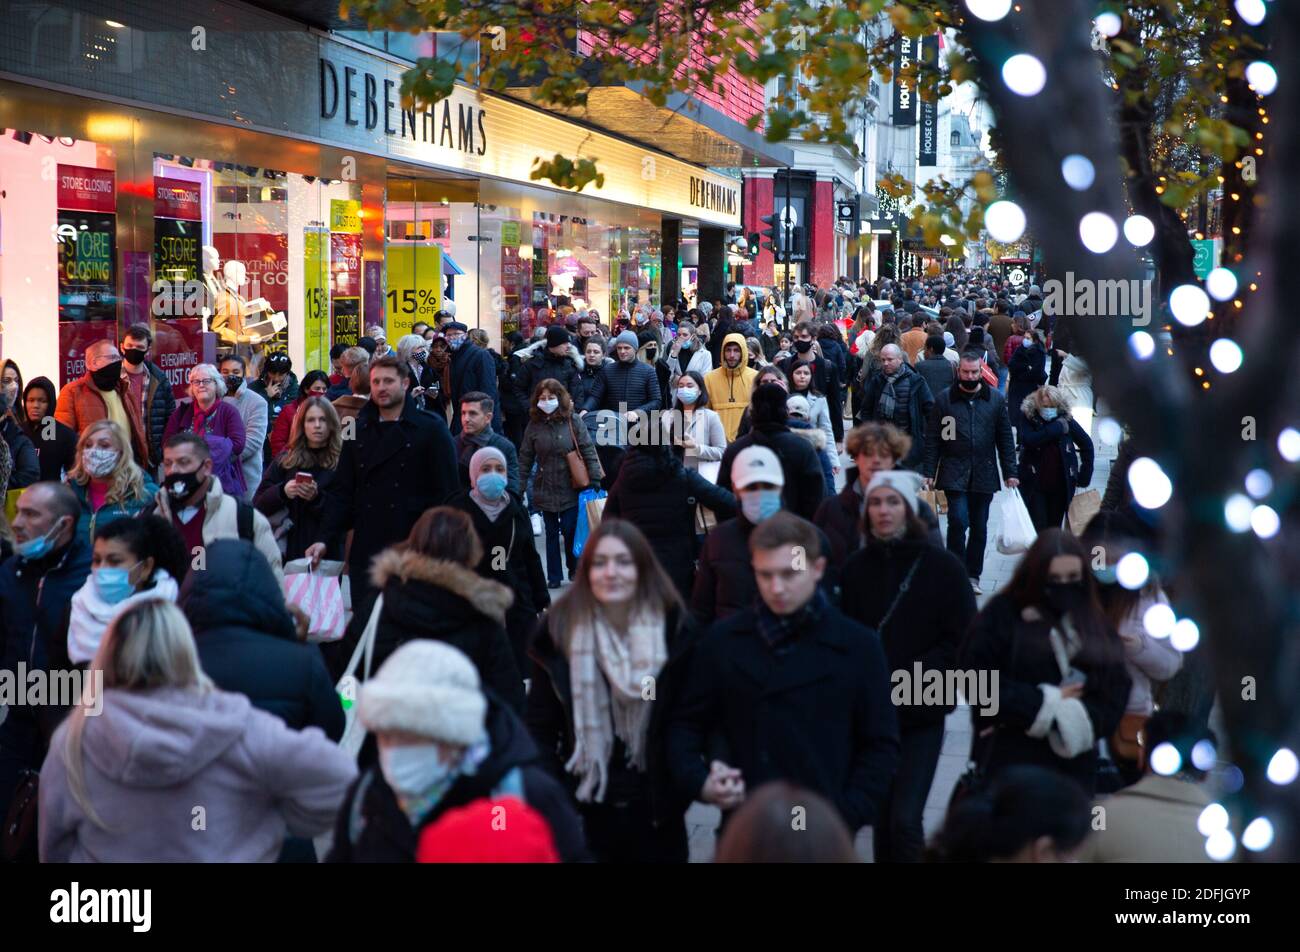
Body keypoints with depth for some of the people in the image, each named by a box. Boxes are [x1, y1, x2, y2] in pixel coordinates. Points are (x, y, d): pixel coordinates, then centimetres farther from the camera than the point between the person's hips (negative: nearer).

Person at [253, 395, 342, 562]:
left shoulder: (341, 462, -2)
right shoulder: (285, 460, 10)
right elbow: (258, 504, 6)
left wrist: (317, 498, -20)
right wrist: (282, 491, -12)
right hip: (289, 550, 2)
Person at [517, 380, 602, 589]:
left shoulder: (573, 422, -6)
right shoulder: (534, 425, 2)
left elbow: (588, 452, -7)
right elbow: (525, 458, 5)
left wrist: (595, 480, -13)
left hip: (570, 490, -3)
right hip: (545, 490, 3)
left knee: (570, 530, -3)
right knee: (551, 533, 10)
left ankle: (575, 569, 19)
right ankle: (554, 576, 19)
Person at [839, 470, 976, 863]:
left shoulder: (942, 566, -4)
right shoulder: (857, 566, 5)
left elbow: (960, 639, -4)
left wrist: (911, 681, -14)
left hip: (921, 714, -3)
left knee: (905, 819, -11)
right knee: (881, 817, 11)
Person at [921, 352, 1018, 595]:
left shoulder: (996, 400, 6)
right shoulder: (944, 399, 2)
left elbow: (1005, 439, 9)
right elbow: (932, 439, 2)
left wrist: (1010, 473, 4)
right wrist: (928, 472, -3)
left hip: (984, 474, 2)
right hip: (954, 474, -2)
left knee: (979, 527, 8)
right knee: (958, 522, -14)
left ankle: (973, 575, 19)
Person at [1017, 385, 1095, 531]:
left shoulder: (1066, 419, -1)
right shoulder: (1028, 417, -3)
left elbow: (1087, 445, 10)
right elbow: (1029, 440, -22)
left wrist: (1084, 477, 6)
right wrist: (1057, 428, -18)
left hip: (1060, 486, 2)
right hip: (1035, 485, -2)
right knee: (1037, 529, -6)